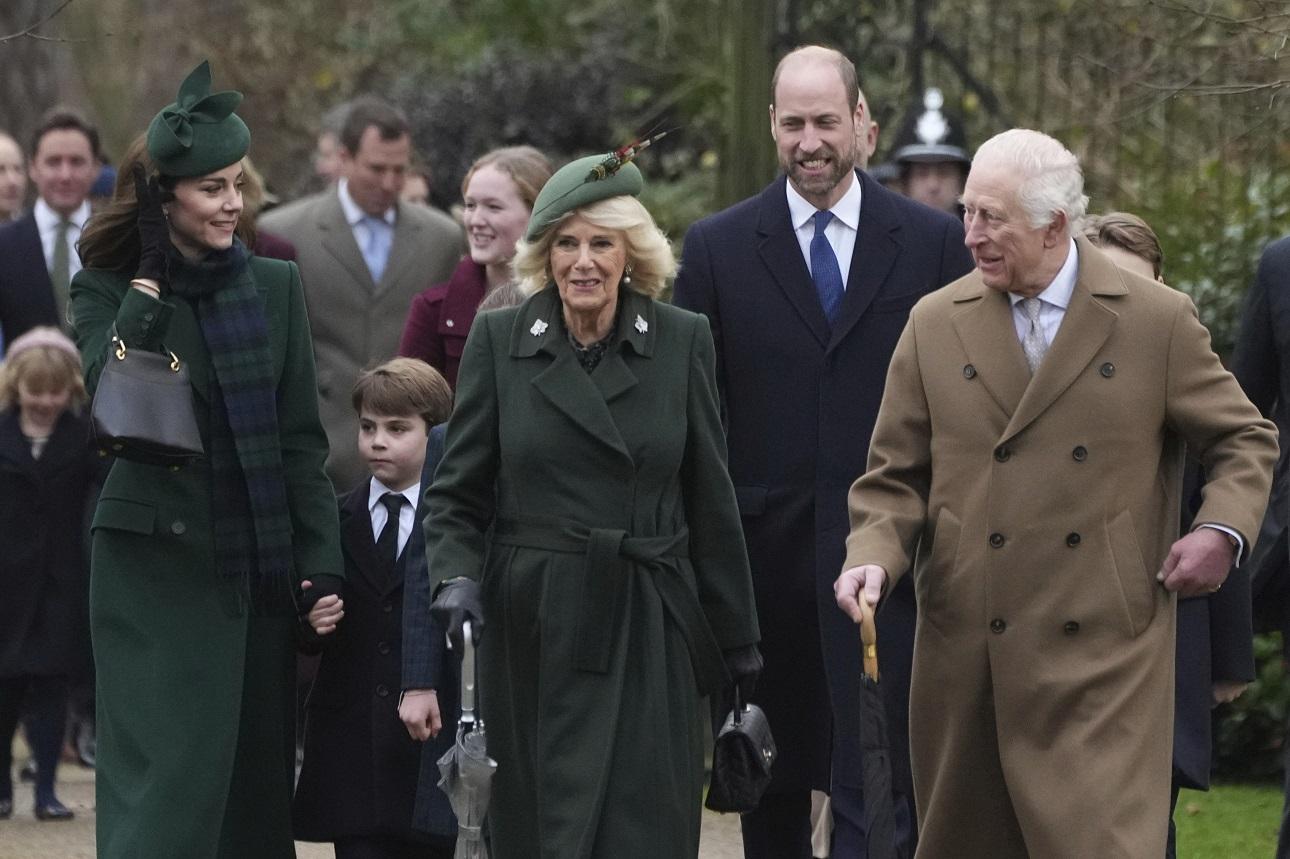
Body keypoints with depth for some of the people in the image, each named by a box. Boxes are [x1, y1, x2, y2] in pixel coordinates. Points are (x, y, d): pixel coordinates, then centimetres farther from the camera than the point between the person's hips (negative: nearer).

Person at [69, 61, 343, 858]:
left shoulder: (276, 286, 7)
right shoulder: (110, 291, -1)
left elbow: (303, 439, 7)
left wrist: (322, 566, 1)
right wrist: (148, 288, -17)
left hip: (260, 568, 4)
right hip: (158, 565, -4)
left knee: (255, 781, 5)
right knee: (166, 782, -9)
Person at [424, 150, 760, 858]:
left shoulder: (682, 341, 4)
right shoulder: (498, 340, 3)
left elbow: (710, 503, 7)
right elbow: (456, 494, 6)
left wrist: (738, 643, 8)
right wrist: (455, 579, -14)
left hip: (647, 639, 0)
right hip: (532, 637, 0)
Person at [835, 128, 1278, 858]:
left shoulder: (1158, 320, 1)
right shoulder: (936, 325, 7)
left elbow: (1245, 441, 10)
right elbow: (896, 476, 10)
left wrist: (1223, 530, -7)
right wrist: (874, 556, -9)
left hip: (1103, 662, -3)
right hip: (968, 655, 3)